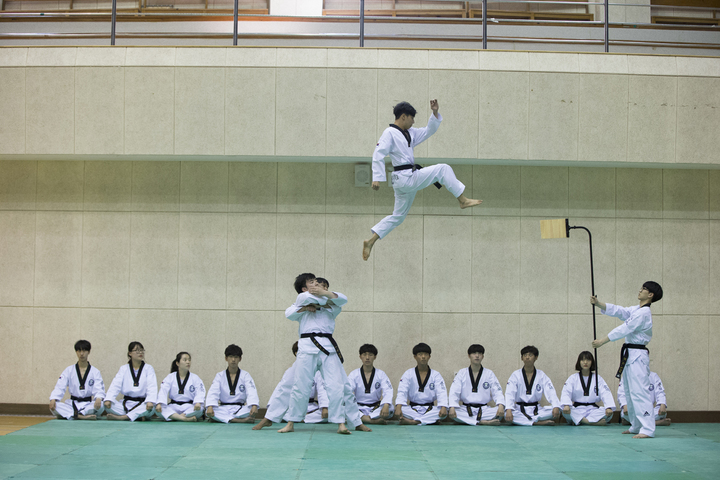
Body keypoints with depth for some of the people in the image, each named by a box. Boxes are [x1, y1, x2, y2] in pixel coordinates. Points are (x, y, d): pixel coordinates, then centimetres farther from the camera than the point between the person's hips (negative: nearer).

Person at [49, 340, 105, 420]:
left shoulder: (95, 372, 5)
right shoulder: (68, 371, 8)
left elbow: (99, 389, -8)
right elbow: (59, 387, -2)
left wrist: (98, 398, -32)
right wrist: (53, 399, -23)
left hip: (88, 405, -1)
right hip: (72, 404, 1)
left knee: (100, 406, -34)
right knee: (54, 407, -28)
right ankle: (82, 416, -40)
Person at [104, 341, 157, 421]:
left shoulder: (149, 369, 5)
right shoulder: (124, 369, 12)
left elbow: (152, 387, -9)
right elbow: (115, 385, -1)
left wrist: (150, 401, -30)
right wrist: (108, 399, -21)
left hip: (142, 404, -2)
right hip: (126, 404, 2)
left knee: (150, 407, -36)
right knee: (107, 405, -24)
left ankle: (122, 417, -35)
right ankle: (137, 416, -26)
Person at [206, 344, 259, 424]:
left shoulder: (245, 375, 4)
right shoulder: (220, 376, 7)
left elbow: (251, 392, -11)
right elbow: (213, 392, -8)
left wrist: (254, 406, -33)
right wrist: (210, 407, -29)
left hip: (240, 410, -1)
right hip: (223, 409, 1)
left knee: (251, 410, -32)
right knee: (208, 412, -31)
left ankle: (222, 418, -26)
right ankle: (241, 420, -34)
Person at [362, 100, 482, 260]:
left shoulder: (410, 133, 17)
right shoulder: (390, 133, -10)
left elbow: (428, 131, 22)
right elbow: (378, 155, -17)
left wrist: (435, 113, 9)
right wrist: (377, 178, -25)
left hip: (406, 181, 10)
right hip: (406, 178, -10)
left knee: (397, 216, 14)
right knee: (443, 169, -9)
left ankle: (370, 242, 13)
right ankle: (463, 200, -3)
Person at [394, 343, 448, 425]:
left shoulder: (436, 375, 5)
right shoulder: (408, 374, 5)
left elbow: (441, 393, -8)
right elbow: (402, 392, -8)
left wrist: (443, 407, -30)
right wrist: (398, 407, -28)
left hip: (430, 409, 1)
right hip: (412, 410, -1)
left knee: (444, 412, -31)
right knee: (402, 410, -32)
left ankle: (413, 421, -35)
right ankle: (431, 420, -34)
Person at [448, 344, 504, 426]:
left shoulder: (489, 373, 7)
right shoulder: (461, 373, 6)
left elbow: (497, 392, -2)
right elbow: (454, 392, -4)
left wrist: (501, 406, -25)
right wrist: (452, 407, -24)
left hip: (484, 410, 0)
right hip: (465, 409, 0)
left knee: (501, 411, -29)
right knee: (450, 412, -32)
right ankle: (483, 422, -32)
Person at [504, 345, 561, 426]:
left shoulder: (541, 375, 5)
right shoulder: (515, 375, 0)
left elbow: (550, 392, -8)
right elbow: (509, 393, -13)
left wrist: (556, 407, -30)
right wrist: (509, 410, -33)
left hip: (536, 410, 2)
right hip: (520, 410, -2)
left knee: (556, 412, -26)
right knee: (506, 415, -35)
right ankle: (539, 422, -32)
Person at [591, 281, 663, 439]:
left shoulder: (643, 313, -16)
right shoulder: (636, 310, 15)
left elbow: (625, 329, -18)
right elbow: (617, 311, 12)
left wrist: (602, 341, -15)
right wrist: (598, 303, -2)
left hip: (637, 356, -11)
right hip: (630, 355, 11)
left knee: (640, 392, -14)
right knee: (630, 392, 16)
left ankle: (648, 429, -17)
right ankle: (636, 426, 24)